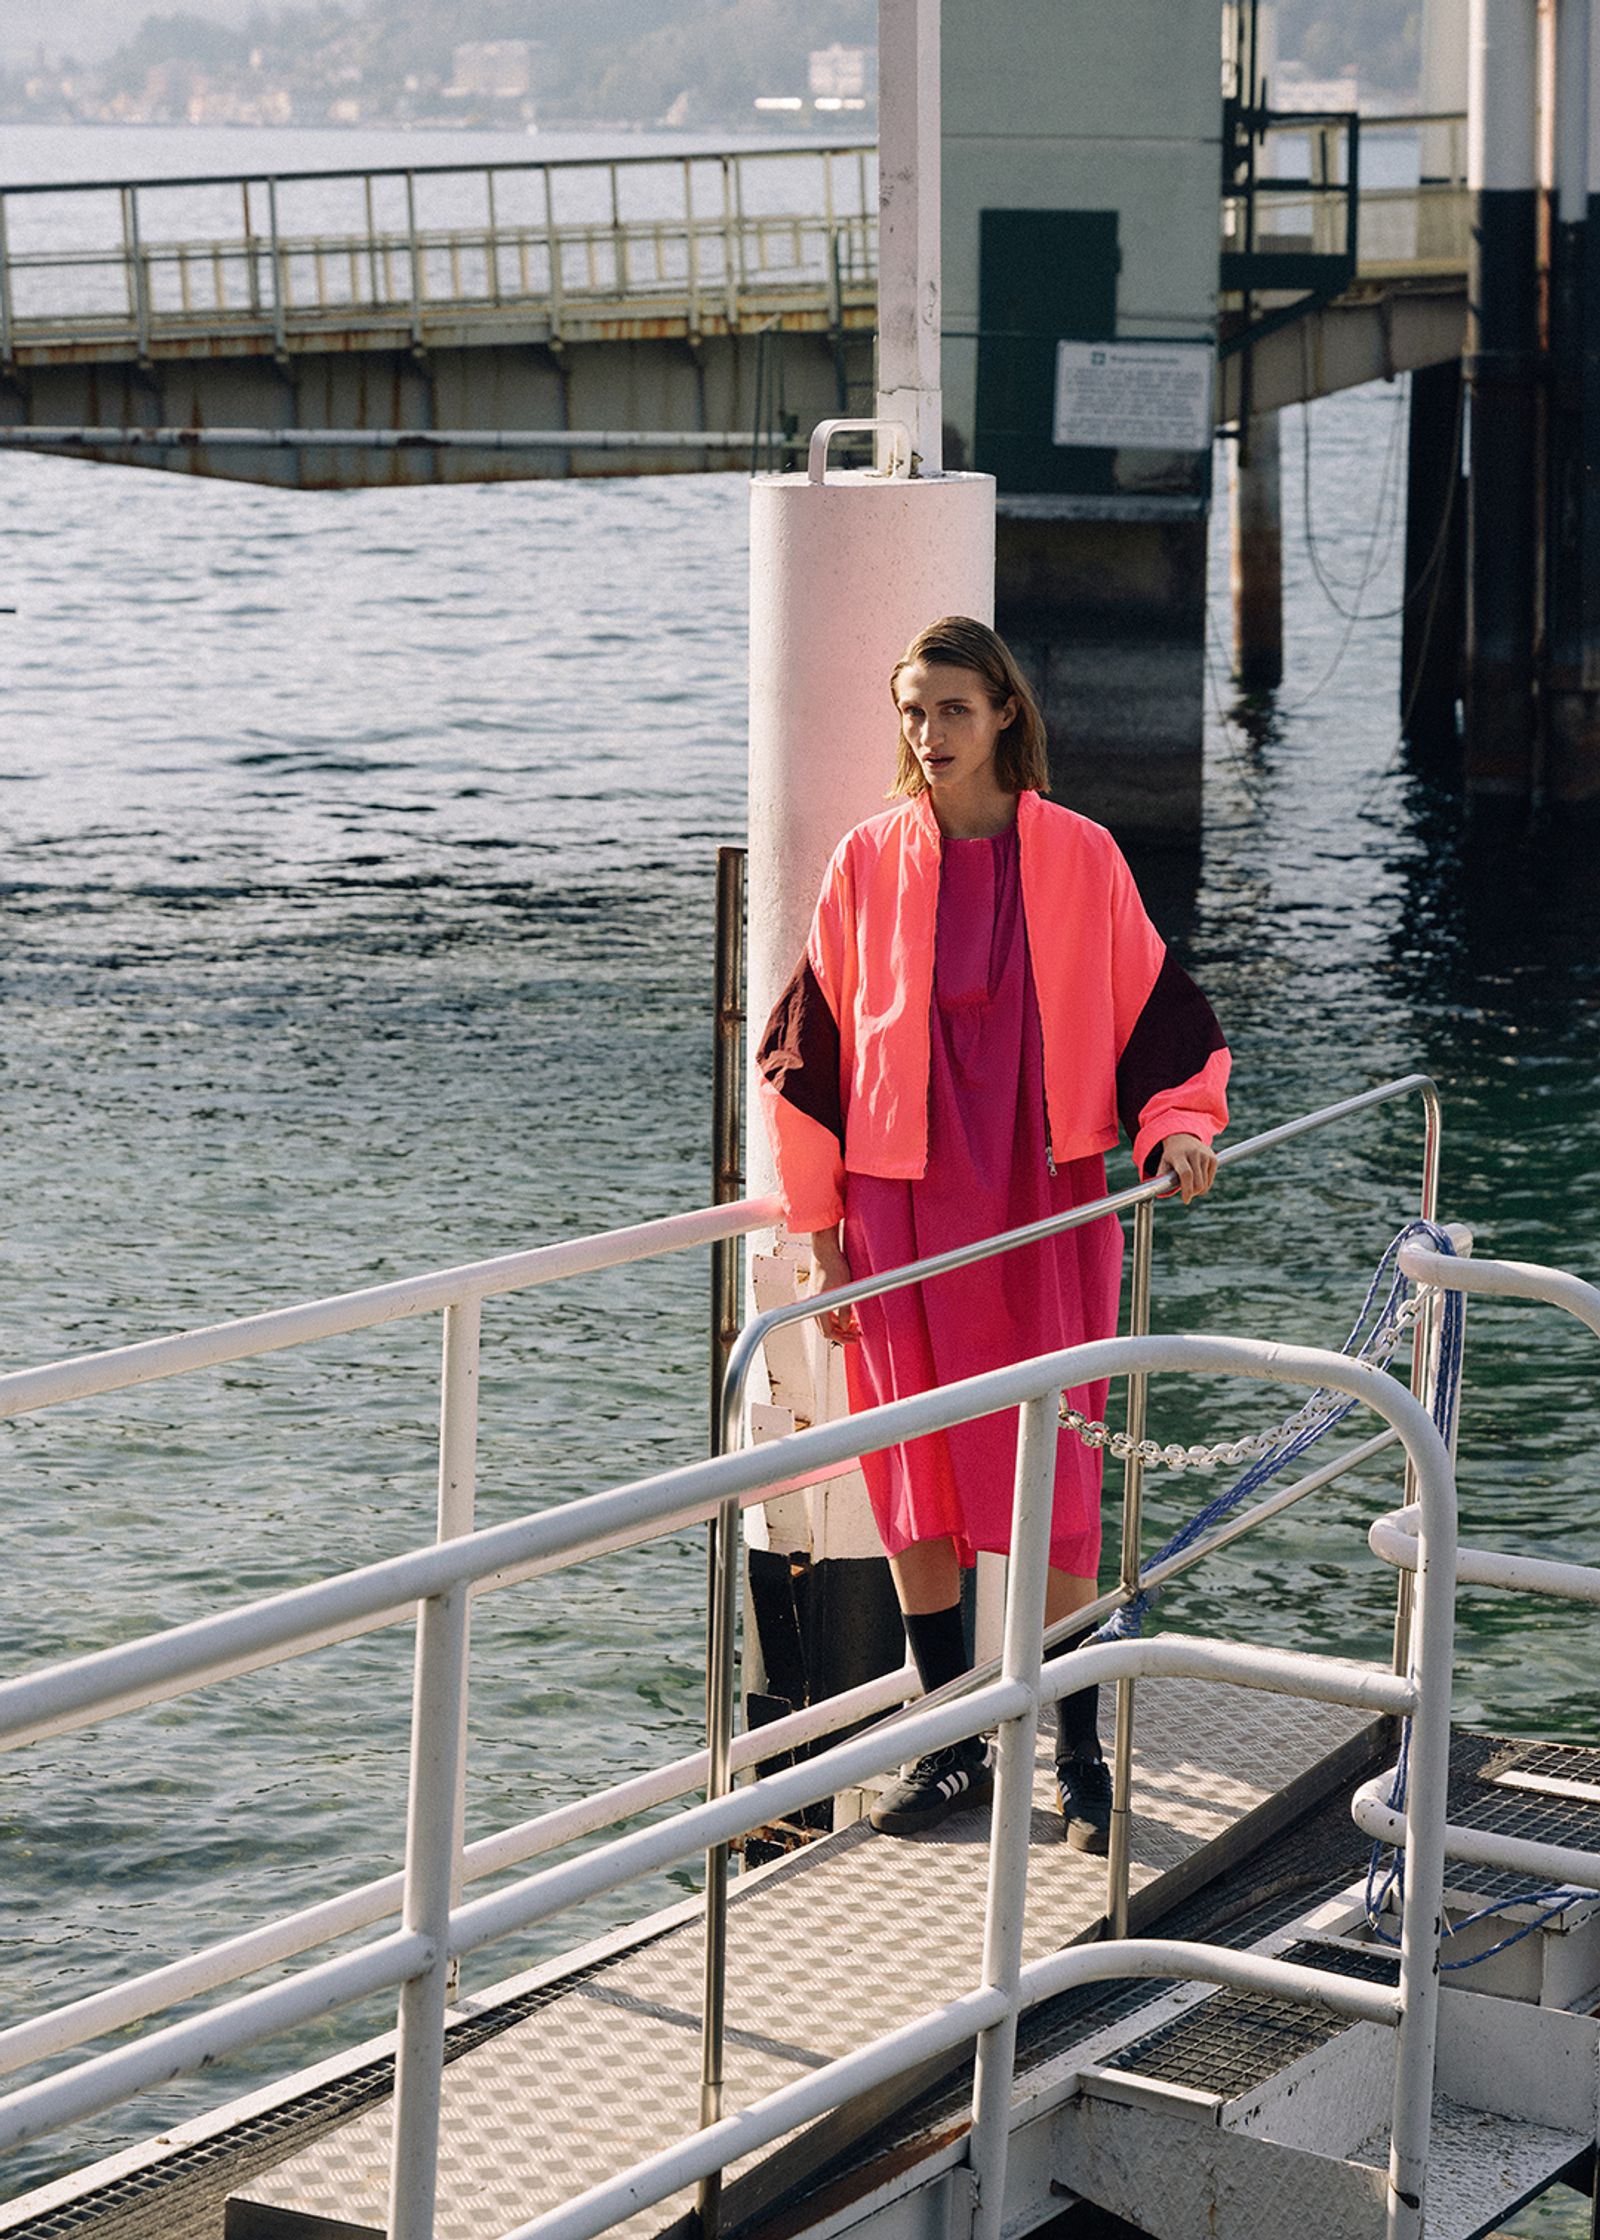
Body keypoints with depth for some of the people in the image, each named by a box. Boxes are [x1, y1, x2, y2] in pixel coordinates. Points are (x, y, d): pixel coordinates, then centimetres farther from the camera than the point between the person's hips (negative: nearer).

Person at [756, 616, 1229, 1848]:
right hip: (903, 1209, 2)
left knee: (1051, 1485, -3)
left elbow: (1157, 1012, 7)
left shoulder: (1079, 858, 0)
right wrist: (822, 1230, 5)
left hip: (1045, 1210, -1)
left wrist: (1179, 1122, -12)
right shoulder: (869, 861, 3)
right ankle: (954, 1744, 16)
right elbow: (810, 1050, 7)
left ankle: (1079, 1755, 6)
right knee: (916, 1480, 4)